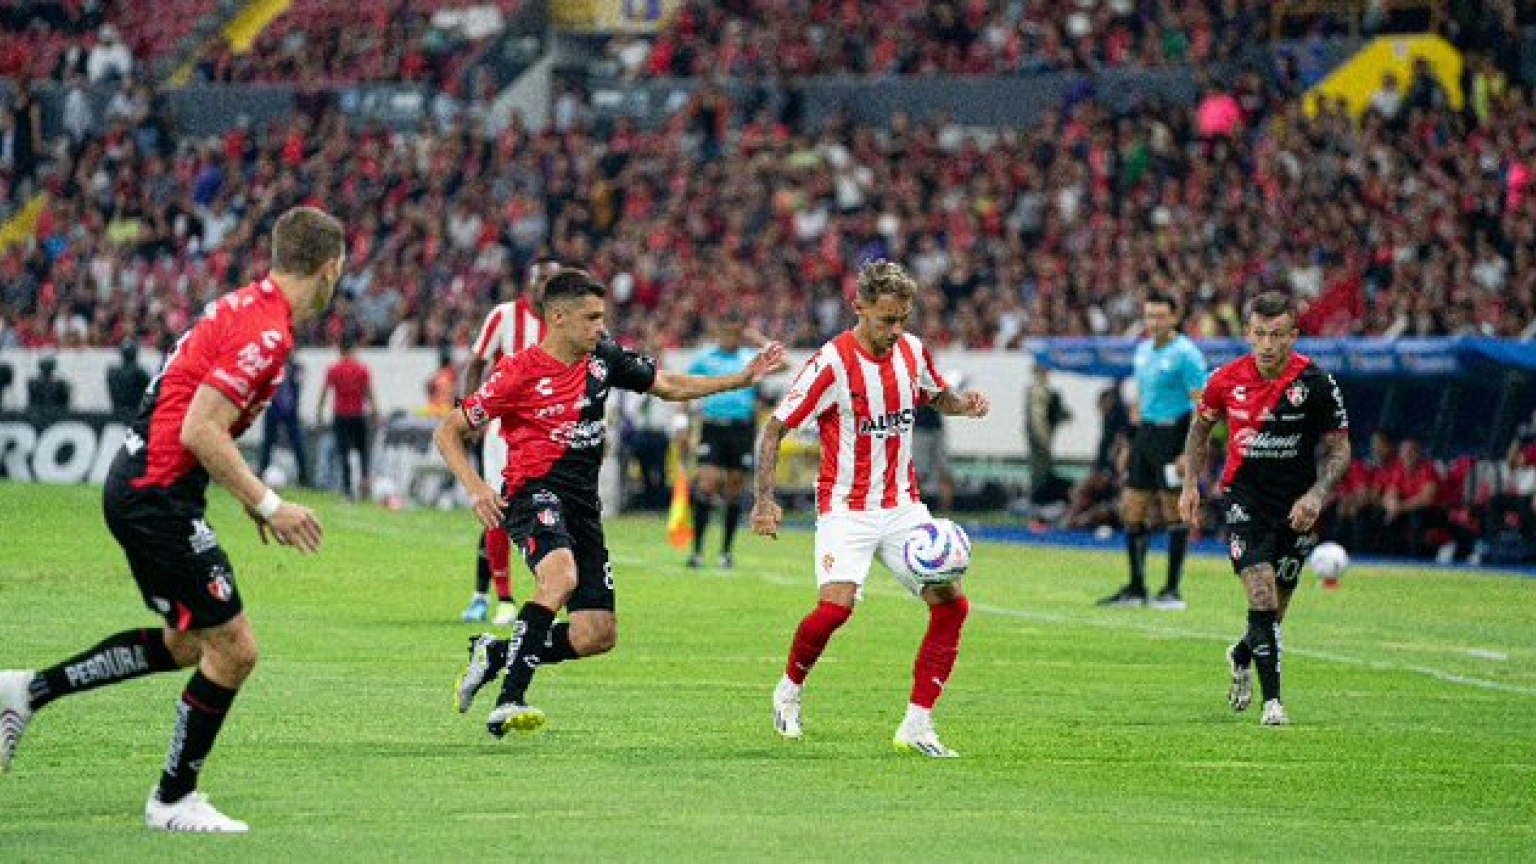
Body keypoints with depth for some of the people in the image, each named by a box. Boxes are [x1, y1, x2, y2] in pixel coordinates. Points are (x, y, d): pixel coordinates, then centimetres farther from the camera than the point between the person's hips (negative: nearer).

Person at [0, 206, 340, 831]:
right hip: (159, 494, -10)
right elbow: (200, 431, -24)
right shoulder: (266, 332, -19)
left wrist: (249, 497, 21)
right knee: (234, 649, -3)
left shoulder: (246, 306, 11)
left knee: (185, 644, 21)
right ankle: (174, 799, 10)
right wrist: (268, 505, -20)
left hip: (138, 482, 10)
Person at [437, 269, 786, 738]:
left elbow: (670, 386, 19)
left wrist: (743, 378, 11)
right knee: (560, 576, -37)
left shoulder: (604, 358, 8)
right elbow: (448, 432, -1)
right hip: (534, 493, -7)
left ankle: (495, 654, 19)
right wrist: (475, 487, -16)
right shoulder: (518, 374, -8)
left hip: (583, 505, 7)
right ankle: (509, 701, -33)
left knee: (599, 636, 0)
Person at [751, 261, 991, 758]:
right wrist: (764, 500, -19)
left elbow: (937, 397, 23)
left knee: (952, 604, -8)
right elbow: (774, 429, -10)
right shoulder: (831, 364, -16)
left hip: (903, 506, 5)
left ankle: (917, 727, -2)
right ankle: (790, 689, 6)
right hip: (846, 508, -5)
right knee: (835, 607, -24)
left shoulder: (912, 351, 1)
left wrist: (964, 404, -1)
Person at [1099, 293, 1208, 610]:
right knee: (1132, 512, 7)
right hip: (1146, 431, 8)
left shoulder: (1185, 354, -12)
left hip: (1173, 433, -8)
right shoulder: (1143, 350, 12)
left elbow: (1202, 405, -16)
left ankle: (1172, 591, 3)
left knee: (1174, 512, -3)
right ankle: (1136, 589, 14)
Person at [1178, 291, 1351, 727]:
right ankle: (1272, 702, -14)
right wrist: (1191, 485, 5)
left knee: (1274, 611, 9)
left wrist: (1317, 494, -20)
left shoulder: (1316, 383, -12)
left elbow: (1339, 447, -4)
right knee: (1262, 595, -18)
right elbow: (1201, 426, 13)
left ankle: (1242, 656, 42)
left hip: (1297, 507, 1)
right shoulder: (1228, 380, -6)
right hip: (1245, 499, -1)